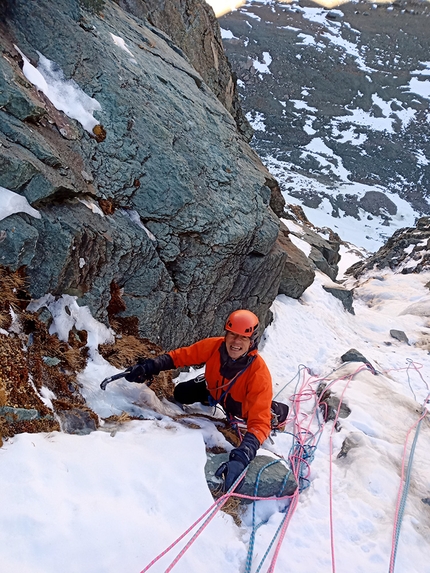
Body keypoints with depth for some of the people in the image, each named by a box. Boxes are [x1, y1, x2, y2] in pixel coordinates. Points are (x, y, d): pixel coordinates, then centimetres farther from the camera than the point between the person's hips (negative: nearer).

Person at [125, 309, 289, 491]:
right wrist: (152, 365, -40)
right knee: (181, 394, -6)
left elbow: (259, 422, -46)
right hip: (215, 389, 2)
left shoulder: (259, 373, -42)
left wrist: (241, 456, -60)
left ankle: (275, 410, 15)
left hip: (242, 404, -1)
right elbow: (182, 355, -23)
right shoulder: (214, 346, -33)